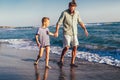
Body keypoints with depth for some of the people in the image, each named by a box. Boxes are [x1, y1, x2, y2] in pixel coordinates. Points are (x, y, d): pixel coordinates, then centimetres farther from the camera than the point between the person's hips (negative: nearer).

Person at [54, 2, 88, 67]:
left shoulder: (77, 13, 1)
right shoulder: (64, 13, -13)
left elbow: (80, 22, 13)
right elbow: (59, 23, -14)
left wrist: (85, 29, 5)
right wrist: (57, 31, -26)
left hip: (74, 33, 5)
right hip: (67, 33, -4)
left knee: (75, 47, -4)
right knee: (66, 47, -16)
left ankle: (72, 63, 5)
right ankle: (61, 60, 6)